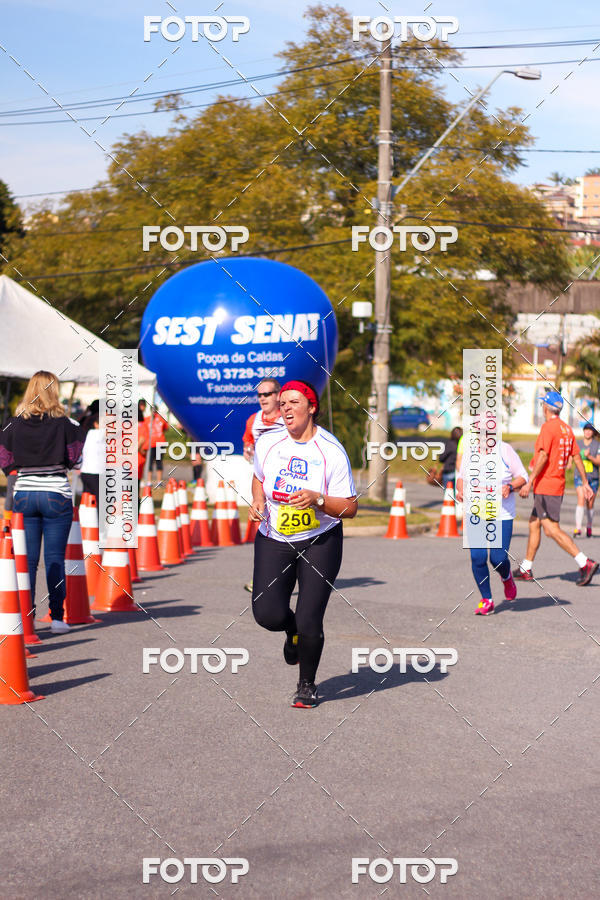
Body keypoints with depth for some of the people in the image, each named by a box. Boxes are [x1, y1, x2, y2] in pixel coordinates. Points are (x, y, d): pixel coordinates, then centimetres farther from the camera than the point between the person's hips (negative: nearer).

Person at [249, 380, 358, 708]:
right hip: (273, 540, 3)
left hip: (320, 542, -3)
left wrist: (317, 499, -27)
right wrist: (258, 501, -1)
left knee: (309, 621, -8)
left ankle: (307, 684, 19)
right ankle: (293, 632, 28)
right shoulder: (267, 443, -2)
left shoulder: (332, 452, -13)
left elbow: (350, 508, -11)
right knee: (267, 614, -12)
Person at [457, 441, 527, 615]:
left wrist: (510, 487, -21)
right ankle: (486, 600, 10)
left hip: (503, 514, -2)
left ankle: (506, 577, 33)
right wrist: (460, 490, -6)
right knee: (478, 558, -8)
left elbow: (522, 477, -1)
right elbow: (462, 477, 15)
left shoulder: (505, 451, -7)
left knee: (498, 559, -6)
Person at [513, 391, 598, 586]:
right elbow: (577, 457, 13)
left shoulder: (548, 427, -14)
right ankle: (525, 569, 21)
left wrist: (529, 482, -22)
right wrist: (585, 483, 18)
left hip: (545, 487, -9)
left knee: (552, 530, -11)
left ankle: (585, 564, -19)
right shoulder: (567, 429, 11)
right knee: (534, 524, 16)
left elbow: (543, 456, -22)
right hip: (558, 485, 9)